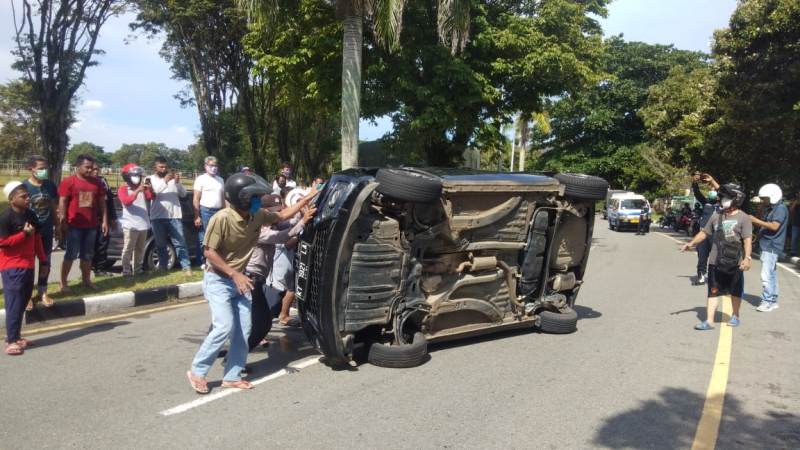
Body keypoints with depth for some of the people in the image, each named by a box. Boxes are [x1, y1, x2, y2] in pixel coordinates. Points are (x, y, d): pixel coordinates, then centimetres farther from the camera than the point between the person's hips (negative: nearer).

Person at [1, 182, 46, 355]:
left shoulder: (31, 215, 8)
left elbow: (37, 238, 16)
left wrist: (43, 260, 16)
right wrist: (24, 234, -19)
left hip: (28, 266, 7)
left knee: (22, 303, 13)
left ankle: (16, 336, 24)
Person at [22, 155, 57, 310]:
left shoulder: (50, 185, -2)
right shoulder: (24, 186, -13)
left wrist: (57, 227, 8)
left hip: (46, 231, 3)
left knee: (45, 262, 12)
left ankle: (42, 292, 25)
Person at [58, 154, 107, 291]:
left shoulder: (96, 183, 8)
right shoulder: (68, 182, -6)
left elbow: (102, 202, 11)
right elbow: (62, 203, -8)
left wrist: (104, 220, 5)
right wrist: (63, 222, -12)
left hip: (91, 225, 4)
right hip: (74, 225, -4)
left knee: (88, 255, 12)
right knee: (70, 255, -1)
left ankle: (86, 280, 23)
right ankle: (63, 283, 6)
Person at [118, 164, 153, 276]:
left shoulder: (141, 188, 14)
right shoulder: (123, 189, -3)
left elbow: (151, 198, 4)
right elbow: (126, 202, -20)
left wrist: (148, 188, -15)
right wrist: (137, 191, -31)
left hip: (143, 224, 6)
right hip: (130, 225, -6)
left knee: (140, 249, 12)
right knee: (128, 249, -8)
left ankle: (137, 269, 20)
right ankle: (126, 271, -7)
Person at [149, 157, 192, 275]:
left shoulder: (173, 178, 9)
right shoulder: (150, 179, 6)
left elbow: (183, 194, 3)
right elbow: (151, 193, -12)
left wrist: (178, 182, -14)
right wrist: (165, 181, -23)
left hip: (174, 216, 0)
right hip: (157, 217, 0)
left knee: (180, 242, -4)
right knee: (161, 244, 8)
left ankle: (186, 267, -5)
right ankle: (163, 266, 19)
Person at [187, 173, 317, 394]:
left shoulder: (257, 216, -6)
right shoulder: (222, 219, -24)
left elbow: (281, 216, 11)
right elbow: (209, 252, -20)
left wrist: (307, 198, 8)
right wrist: (234, 274, -23)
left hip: (240, 279, 7)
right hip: (218, 280, -7)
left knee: (243, 331, 3)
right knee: (225, 327, -17)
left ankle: (232, 376, 14)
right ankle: (197, 371, 1)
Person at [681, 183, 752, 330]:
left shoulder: (743, 218, -5)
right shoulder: (716, 216, 9)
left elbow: (748, 240, -12)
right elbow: (705, 232, 18)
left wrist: (747, 257, -22)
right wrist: (691, 243, 10)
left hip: (735, 263, -3)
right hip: (716, 262, 3)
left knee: (735, 292, 14)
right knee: (713, 291, 0)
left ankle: (735, 316, 33)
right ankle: (709, 321, -1)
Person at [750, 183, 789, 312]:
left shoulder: (781, 208, -9)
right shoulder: (771, 209, 19)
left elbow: (774, 226, -20)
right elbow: (764, 225, 19)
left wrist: (756, 220, -18)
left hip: (772, 246, -10)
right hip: (766, 246, 10)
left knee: (766, 275, -14)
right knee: (771, 274, 14)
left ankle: (768, 301, -12)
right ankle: (772, 300, 20)